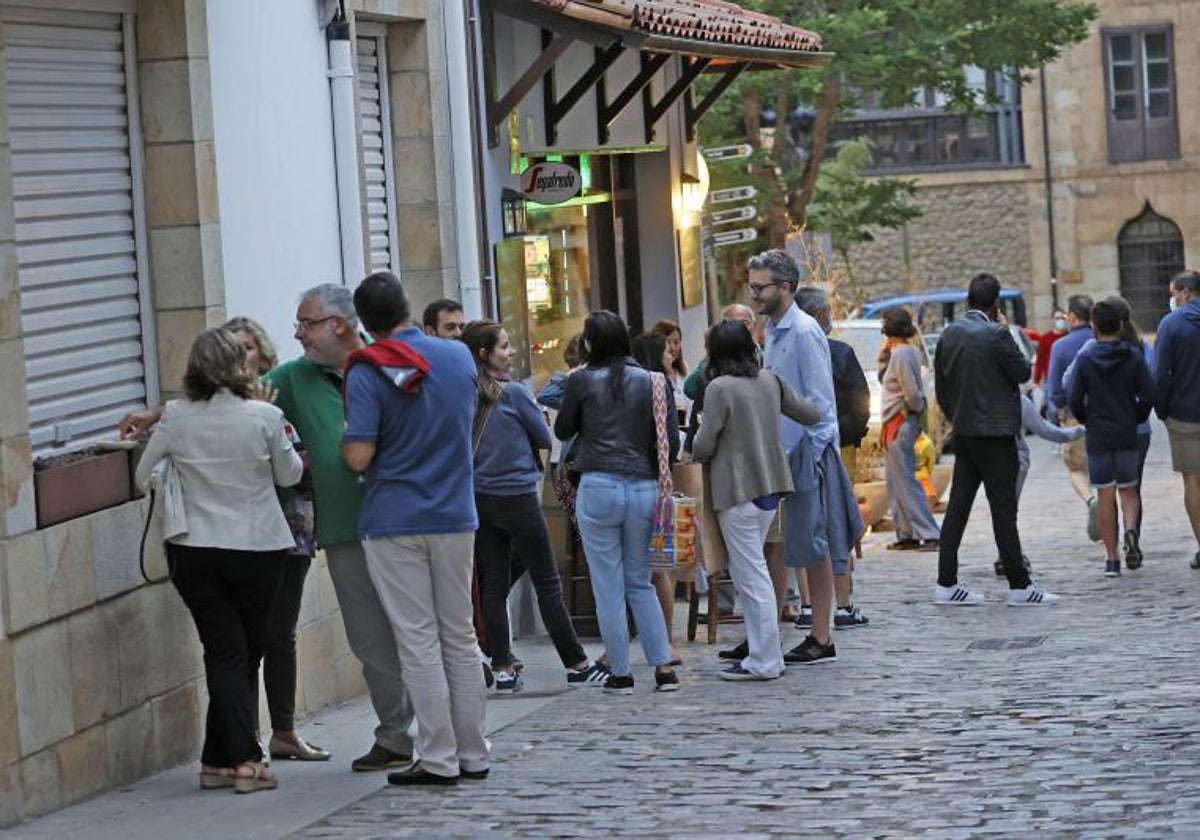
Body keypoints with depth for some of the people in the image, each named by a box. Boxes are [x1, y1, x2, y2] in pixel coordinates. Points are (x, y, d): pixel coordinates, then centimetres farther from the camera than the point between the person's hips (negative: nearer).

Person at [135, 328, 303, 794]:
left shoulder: (175, 418, -7)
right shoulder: (265, 417, -11)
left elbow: (143, 476, 4)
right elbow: (289, 475, 4)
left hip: (194, 551, 1)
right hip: (257, 547, -1)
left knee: (224, 652, 3)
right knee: (246, 654, 10)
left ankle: (224, 759, -5)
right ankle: (241, 759, 8)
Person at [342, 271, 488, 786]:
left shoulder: (367, 373, -12)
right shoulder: (460, 357, 4)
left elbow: (359, 457, -16)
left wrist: (341, 437, 4)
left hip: (394, 522, -4)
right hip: (455, 517, 4)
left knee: (418, 642, 0)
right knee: (460, 638, 12)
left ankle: (438, 759, 0)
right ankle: (473, 755, 15)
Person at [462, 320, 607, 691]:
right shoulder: (513, 393, -12)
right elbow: (545, 437, -2)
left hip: (479, 500, 5)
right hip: (517, 498, -5)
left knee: (493, 585, 7)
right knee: (548, 584, 2)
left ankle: (503, 669, 5)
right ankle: (576, 665, 7)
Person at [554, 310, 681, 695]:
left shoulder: (583, 381, -3)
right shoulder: (652, 381, 4)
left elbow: (562, 431, 11)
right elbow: (672, 442, 2)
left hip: (599, 487, -3)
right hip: (644, 489, 3)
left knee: (609, 586, 5)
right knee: (640, 583, 15)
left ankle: (621, 673, 6)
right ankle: (664, 666, 7)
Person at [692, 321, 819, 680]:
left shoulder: (719, 388, -14)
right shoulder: (770, 381, 5)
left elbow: (704, 447, -12)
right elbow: (808, 414, 16)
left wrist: (697, 450, 10)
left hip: (739, 491, -7)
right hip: (771, 485, 7)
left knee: (751, 574, -2)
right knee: (748, 569, 16)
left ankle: (764, 661, 1)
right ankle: (764, 653, 16)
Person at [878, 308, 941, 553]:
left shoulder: (901, 354, -16)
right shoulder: (910, 352, 12)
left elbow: (912, 392, -20)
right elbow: (883, 378, 21)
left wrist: (918, 410, -2)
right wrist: (884, 354, 8)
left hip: (901, 423, -10)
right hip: (897, 424, 10)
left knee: (905, 482, -9)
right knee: (897, 483, 13)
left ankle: (929, 535, -12)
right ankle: (906, 534, 16)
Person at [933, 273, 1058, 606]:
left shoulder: (949, 334, 6)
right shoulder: (996, 335, -16)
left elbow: (941, 385, 12)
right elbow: (1022, 373, -8)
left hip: (963, 432, 7)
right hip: (994, 432, -7)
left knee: (957, 506, 8)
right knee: (1003, 509, -4)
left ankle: (946, 584, 9)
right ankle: (1019, 586, 0)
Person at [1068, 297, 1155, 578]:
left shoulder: (1085, 360, -6)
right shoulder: (1134, 357, -3)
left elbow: (1074, 401, -7)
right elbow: (1149, 395, -7)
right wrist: (1136, 418, 10)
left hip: (1098, 438, -1)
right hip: (1127, 437, 1)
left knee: (1105, 497, 5)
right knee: (1128, 490, 14)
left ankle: (1112, 559, 4)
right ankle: (1131, 530, -16)